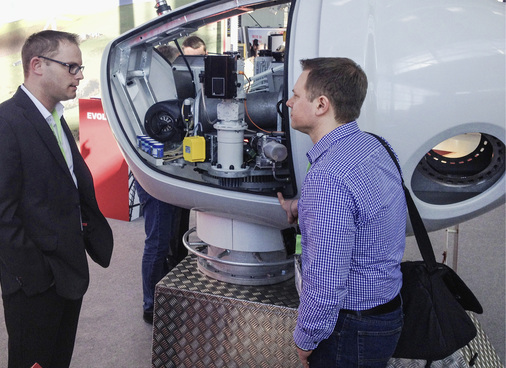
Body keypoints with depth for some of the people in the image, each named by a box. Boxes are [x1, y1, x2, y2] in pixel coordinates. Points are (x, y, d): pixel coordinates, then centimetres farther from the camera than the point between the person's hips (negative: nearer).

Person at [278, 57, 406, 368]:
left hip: (352, 330, -9)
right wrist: (302, 209, 15)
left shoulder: (327, 178, -31)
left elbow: (325, 284, -29)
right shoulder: (371, 145, 1)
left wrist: (305, 340, -14)